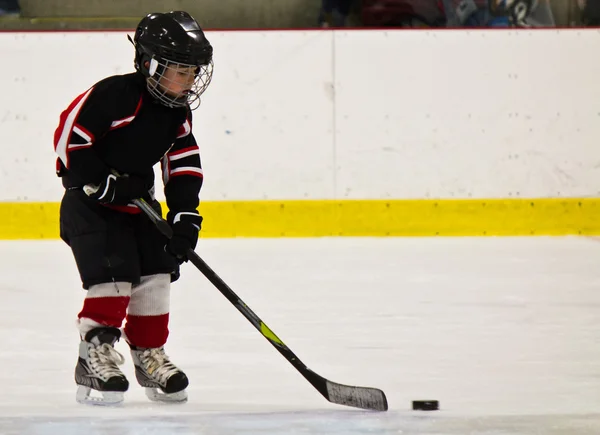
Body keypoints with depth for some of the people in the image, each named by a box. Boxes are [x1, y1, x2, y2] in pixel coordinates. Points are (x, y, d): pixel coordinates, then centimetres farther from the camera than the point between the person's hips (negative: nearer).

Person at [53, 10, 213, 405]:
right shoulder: (114, 95, -23)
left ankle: (149, 356, 17)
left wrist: (185, 214, -8)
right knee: (113, 276, -19)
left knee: (156, 275, 3)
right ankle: (95, 357, -13)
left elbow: (185, 165, 4)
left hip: (139, 202, 8)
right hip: (90, 201, -8)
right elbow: (69, 137, -22)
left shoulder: (178, 112, 1)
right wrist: (105, 183, -22)